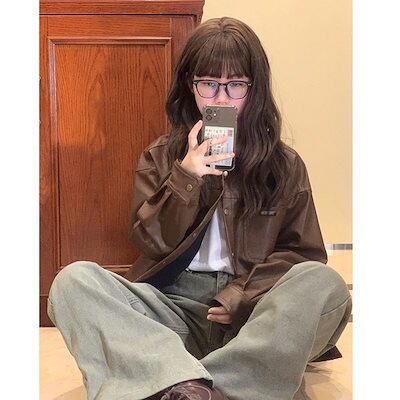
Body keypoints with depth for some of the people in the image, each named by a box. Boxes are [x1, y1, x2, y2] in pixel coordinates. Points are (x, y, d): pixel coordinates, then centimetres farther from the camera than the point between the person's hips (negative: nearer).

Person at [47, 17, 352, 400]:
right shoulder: (160, 157, 13)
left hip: (251, 315, 0)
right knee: (73, 280, -24)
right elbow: (150, 243, 5)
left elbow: (303, 252, 6)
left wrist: (243, 295, -11)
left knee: (324, 283, -30)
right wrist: (185, 179, -11)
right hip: (172, 307, 1)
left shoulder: (284, 164, 11)